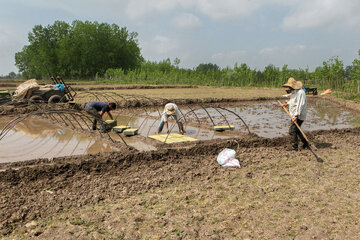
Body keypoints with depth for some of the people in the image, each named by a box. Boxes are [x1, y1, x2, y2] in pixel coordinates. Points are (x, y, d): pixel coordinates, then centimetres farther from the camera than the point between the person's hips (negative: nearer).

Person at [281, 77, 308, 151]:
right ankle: (305, 143, 32)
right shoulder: (294, 92, 13)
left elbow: (300, 105, -27)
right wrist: (287, 104, 14)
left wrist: (296, 116, -30)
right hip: (294, 115, 11)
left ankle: (294, 146, 0)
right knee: (296, 130, 20)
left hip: (299, 116, -11)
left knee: (292, 130, -10)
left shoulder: (300, 92, -20)